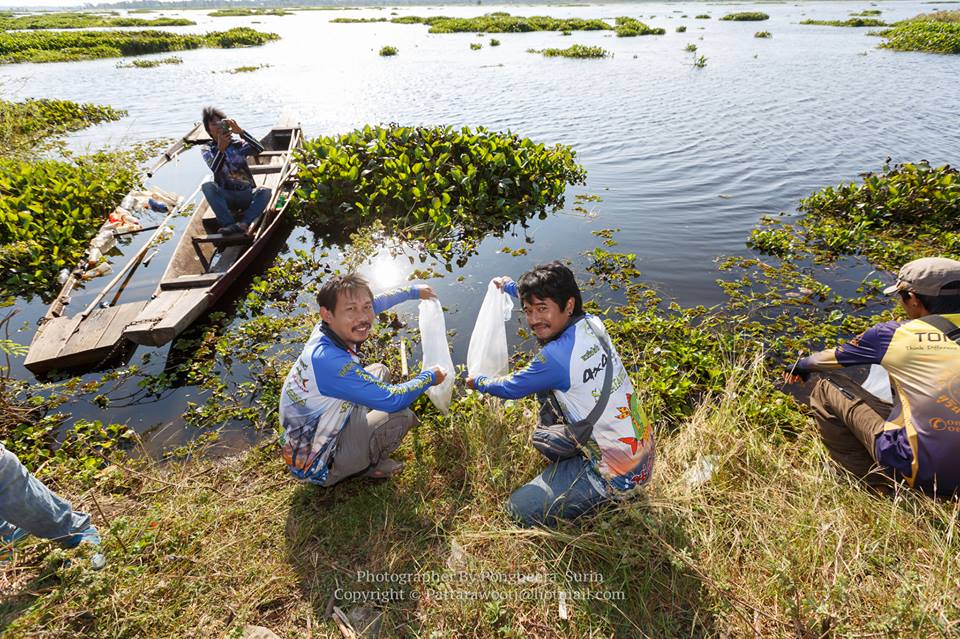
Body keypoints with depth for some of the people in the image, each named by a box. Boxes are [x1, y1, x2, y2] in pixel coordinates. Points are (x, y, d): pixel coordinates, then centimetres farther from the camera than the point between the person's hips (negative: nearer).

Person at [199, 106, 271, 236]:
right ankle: (229, 224, -36)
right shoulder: (207, 149, 6)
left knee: (264, 191, -30)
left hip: (247, 195, 0)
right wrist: (221, 148, -30)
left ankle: (243, 224, -42)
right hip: (226, 197, 0)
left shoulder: (238, 144, 8)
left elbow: (259, 149, -14)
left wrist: (240, 131, -24)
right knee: (207, 186, -29)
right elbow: (215, 169, -15)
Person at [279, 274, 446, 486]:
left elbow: (377, 303, 8)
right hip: (318, 466, -8)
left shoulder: (330, 329, -13)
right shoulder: (330, 361, -37)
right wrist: (429, 377, -13)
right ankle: (371, 465, 11)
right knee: (401, 414, -17)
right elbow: (392, 400, -30)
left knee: (380, 371, 13)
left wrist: (413, 291, 17)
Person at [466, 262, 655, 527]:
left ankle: (606, 497, 5)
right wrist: (510, 286, 31)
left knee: (520, 509, -1)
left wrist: (477, 382, 13)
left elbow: (511, 388, -7)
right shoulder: (592, 324, -5)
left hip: (619, 475, -8)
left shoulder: (557, 357, -28)